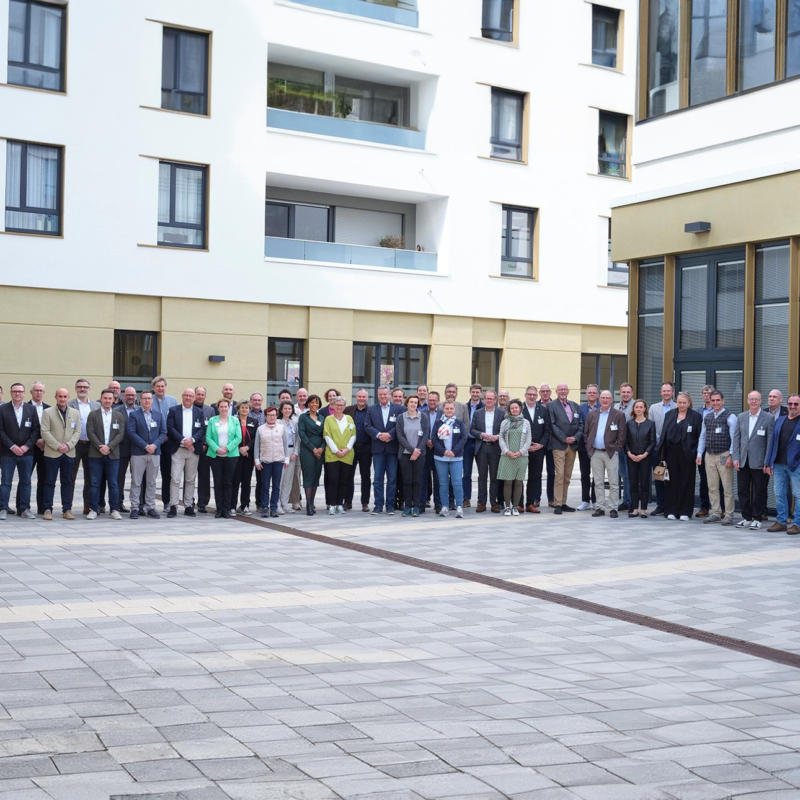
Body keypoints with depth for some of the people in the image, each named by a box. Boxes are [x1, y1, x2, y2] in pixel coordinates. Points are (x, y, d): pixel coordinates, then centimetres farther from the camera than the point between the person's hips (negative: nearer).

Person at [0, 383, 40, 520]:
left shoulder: (31, 409, 7)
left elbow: (36, 430, 3)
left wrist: (26, 446, -9)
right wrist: (12, 446, -13)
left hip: (26, 452, 2)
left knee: (26, 482, 5)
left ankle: (24, 509, 11)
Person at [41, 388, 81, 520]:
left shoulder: (75, 413, 10)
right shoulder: (48, 412, 0)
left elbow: (77, 431, 5)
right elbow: (45, 432, -6)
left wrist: (68, 445, -9)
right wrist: (58, 446, -14)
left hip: (69, 453, 3)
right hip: (52, 453, -3)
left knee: (67, 482, 5)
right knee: (50, 482, 0)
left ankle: (67, 509, 10)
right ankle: (48, 509, 4)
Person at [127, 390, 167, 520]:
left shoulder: (158, 415, 12)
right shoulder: (134, 415, 2)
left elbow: (163, 432, 8)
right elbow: (131, 432, -7)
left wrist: (155, 445, -9)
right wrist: (145, 446, -14)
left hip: (155, 452, 3)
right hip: (138, 453, -3)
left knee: (151, 482, 6)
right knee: (136, 482, -1)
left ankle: (150, 507, 11)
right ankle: (134, 508, 4)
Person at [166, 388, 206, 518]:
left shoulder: (199, 412, 10)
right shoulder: (173, 410, 4)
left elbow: (202, 429, 2)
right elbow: (170, 428, -5)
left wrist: (192, 440, -14)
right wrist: (183, 440, -15)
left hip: (194, 450, 2)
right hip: (178, 449, -2)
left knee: (190, 480, 7)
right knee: (175, 479, -7)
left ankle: (188, 506, 12)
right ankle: (173, 507, -5)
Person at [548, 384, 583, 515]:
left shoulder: (575, 406, 15)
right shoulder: (551, 406, 0)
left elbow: (580, 424, 11)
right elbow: (552, 425, -7)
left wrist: (576, 437, -6)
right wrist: (564, 439, -13)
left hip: (573, 445, 5)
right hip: (558, 445, -5)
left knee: (567, 477, 8)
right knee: (559, 475, -10)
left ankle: (563, 503, 13)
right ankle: (558, 504, -8)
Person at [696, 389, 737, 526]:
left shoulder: (730, 417, -5)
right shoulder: (707, 418, 13)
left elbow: (734, 438, -9)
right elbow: (702, 437, 16)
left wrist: (730, 456, -15)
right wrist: (699, 454, 10)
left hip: (724, 456, -6)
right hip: (710, 456, 6)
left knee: (727, 487, -4)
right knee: (712, 487, 8)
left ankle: (728, 515, 1)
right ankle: (715, 513, 15)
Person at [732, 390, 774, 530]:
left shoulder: (769, 418, -3)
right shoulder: (741, 417, 10)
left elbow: (770, 441, -5)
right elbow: (736, 438, 9)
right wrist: (736, 458, 0)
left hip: (759, 461, -4)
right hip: (743, 461, 4)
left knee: (759, 491, 3)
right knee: (743, 490, 7)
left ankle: (757, 518, 13)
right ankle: (746, 517, 18)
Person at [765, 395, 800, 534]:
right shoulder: (780, 420, 14)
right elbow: (773, 442, 14)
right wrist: (769, 463, 10)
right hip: (779, 465, 5)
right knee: (779, 494, 9)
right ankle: (781, 521, 18)